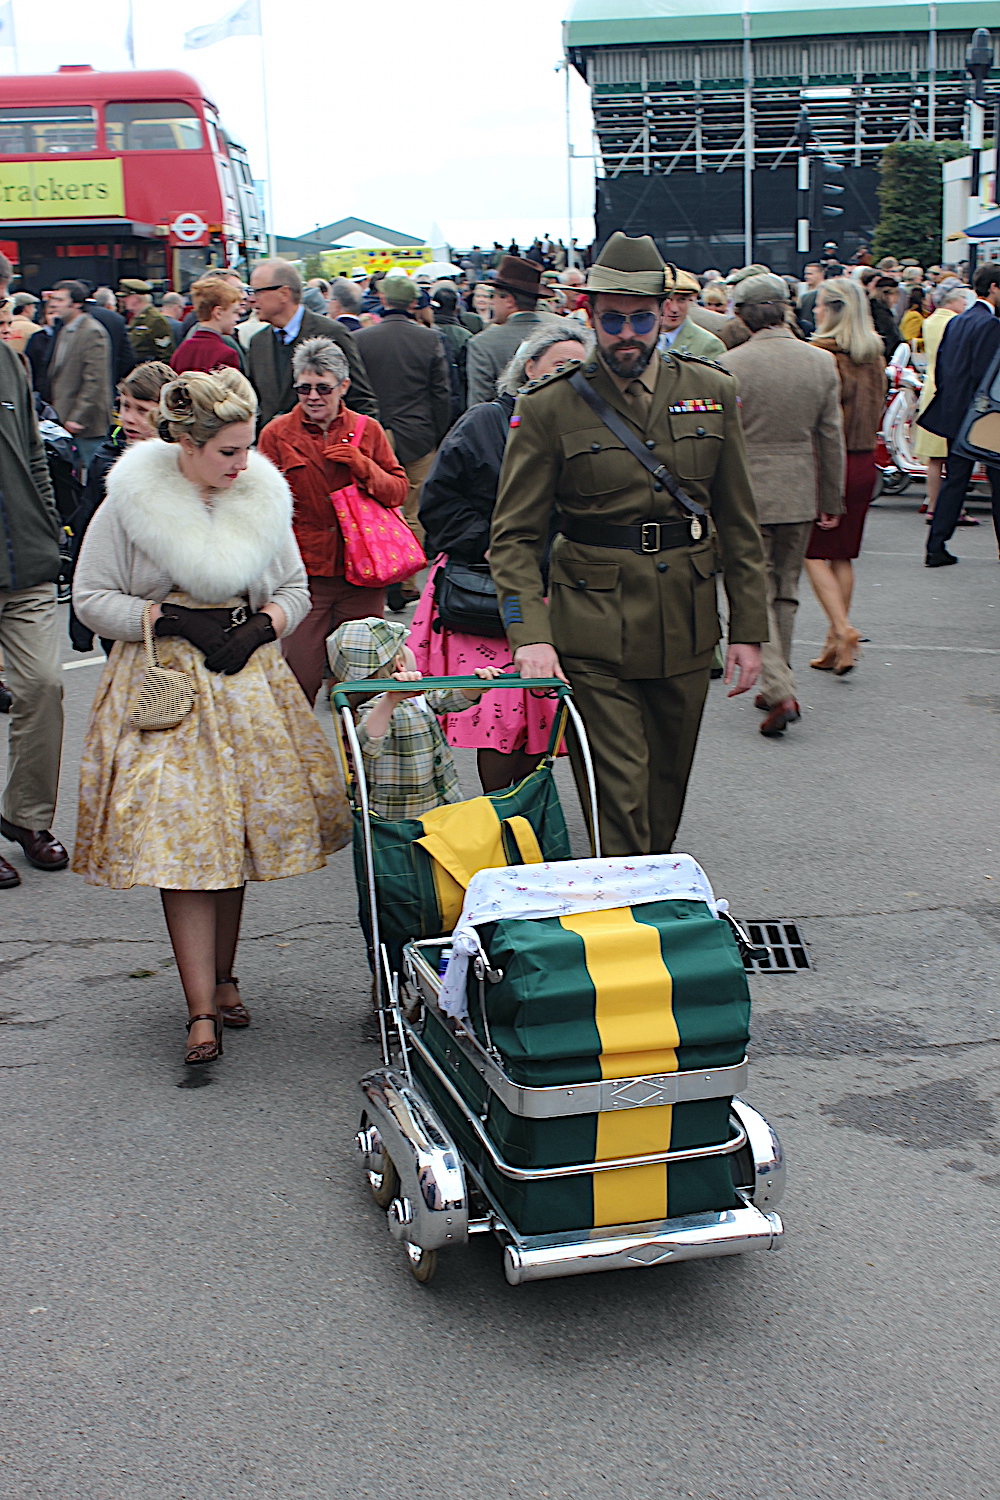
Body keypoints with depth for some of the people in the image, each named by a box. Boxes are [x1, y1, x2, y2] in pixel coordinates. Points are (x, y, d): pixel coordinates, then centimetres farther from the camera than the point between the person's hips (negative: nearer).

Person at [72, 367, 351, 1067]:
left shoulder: (263, 498, 5)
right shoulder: (131, 503, -5)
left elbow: (295, 589, 14)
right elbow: (92, 597, -3)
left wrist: (264, 624, -7)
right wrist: (172, 620, -15)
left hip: (248, 683, 4)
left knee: (236, 833, 7)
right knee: (183, 844, -9)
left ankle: (223, 978, 26)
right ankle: (202, 1012, -7)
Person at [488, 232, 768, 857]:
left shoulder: (712, 392, 5)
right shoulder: (550, 409, -4)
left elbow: (739, 522, 9)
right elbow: (515, 536, -5)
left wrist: (749, 629, 5)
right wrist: (530, 634, -20)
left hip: (687, 628, 4)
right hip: (595, 634, -3)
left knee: (669, 783, 16)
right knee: (618, 790, -7)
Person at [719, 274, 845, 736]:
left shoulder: (731, 364, -12)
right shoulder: (822, 362, -1)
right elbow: (831, 438, 5)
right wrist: (832, 501, 13)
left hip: (748, 494, -4)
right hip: (800, 495, 4)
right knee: (785, 592, 16)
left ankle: (780, 691, -12)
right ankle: (777, 688, 24)